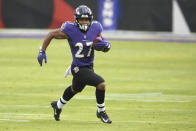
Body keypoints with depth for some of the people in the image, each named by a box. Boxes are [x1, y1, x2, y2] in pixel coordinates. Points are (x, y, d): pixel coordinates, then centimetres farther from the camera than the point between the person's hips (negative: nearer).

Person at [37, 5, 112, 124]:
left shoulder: (95, 28, -9)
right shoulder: (70, 30, -22)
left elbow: (105, 47, 1)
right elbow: (51, 35, -8)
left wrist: (105, 45, -23)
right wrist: (42, 51, -11)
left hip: (89, 67, 6)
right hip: (78, 68, -6)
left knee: (75, 89, 30)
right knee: (101, 84, -21)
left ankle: (58, 105, 57)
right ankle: (101, 112, 0)